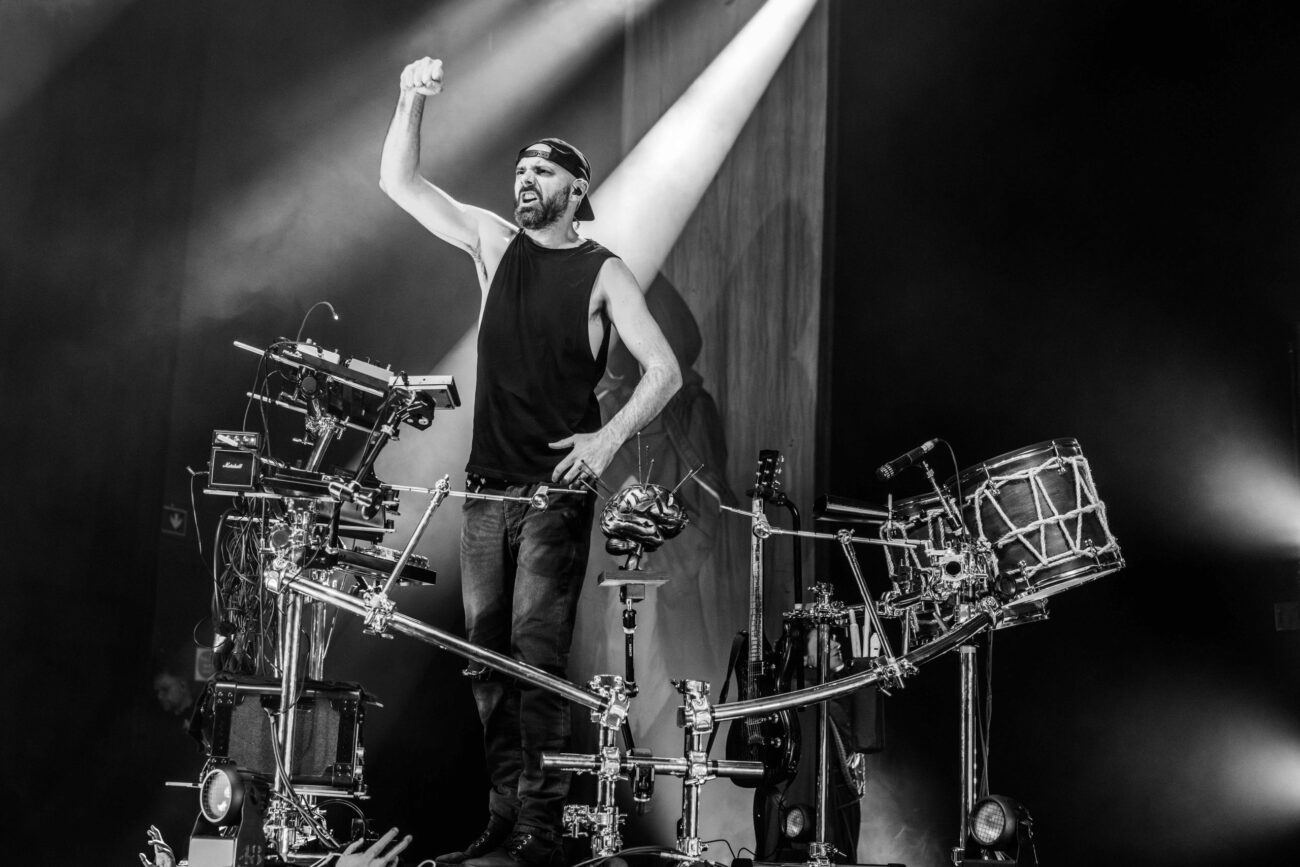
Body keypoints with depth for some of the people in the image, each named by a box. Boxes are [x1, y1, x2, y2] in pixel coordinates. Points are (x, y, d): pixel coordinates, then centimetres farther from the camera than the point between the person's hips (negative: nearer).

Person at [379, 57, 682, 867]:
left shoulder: (603, 272, -2)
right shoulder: (495, 242, 11)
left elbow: (665, 368, -6)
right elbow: (400, 183, 8)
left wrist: (610, 437, -19)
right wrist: (413, 100, -6)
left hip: (558, 488, -5)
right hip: (488, 486, 5)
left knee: (536, 652, -12)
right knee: (488, 655, 4)